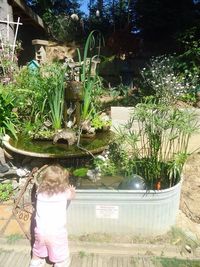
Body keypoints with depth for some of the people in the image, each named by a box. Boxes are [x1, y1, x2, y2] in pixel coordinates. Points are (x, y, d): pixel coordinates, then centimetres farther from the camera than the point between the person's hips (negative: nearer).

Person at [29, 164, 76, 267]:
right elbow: (72, 195, 14)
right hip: (57, 233, -4)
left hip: (40, 231, 4)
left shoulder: (40, 191, -4)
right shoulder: (64, 192, -10)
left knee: (37, 255, 31)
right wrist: (72, 190, 34)